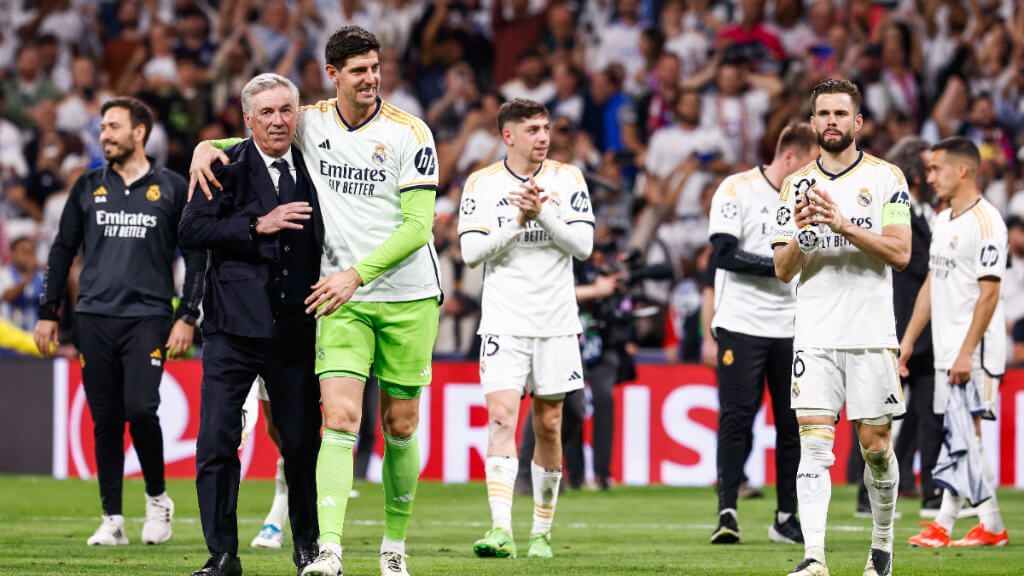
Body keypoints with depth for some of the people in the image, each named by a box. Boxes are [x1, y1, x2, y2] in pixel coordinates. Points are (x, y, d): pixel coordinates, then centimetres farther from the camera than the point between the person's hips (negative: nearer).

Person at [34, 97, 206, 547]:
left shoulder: (171, 188, 5)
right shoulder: (88, 188, 13)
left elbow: (195, 256, 6)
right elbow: (62, 251, 16)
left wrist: (187, 316, -2)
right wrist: (47, 313, 10)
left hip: (148, 316, -3)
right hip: (94, 318, 3)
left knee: (140, 410, -16)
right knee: (105, 421, 2)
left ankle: (157, 497, 6)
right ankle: (112, 519, 8)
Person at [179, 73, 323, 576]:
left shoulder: (313, 170, 9)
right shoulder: (226, 168, -1)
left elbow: (324, 241, 19)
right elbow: (192, 229, -12)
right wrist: (258, 226, -18)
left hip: (296, 328, 2)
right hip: (234, 327, -2)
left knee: (302, 444, 7)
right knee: (216, 442, -6)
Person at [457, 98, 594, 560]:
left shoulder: (567, 179, 3)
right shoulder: (481, 184, 0)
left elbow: (583, 245, -4)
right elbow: (471, 251, -6)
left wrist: (543, 213, -17)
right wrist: (518, 221, -17)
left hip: (556, 322, 2)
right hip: (504, 322, -2)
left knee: (548, 426, 6)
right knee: (501, 418, -16)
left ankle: (542, 532, 18)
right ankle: (501, 530, -25)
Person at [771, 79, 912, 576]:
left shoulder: (886, 178, 2)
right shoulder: (797, 186, 10)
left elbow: (900, 253, -8)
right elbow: (783, 270, 7)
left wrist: (843, 225, -18)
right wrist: (800, 235, -13)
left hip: (871, 334, -2)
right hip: (814, 335, 2)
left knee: (876, 445, 3)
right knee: (813, 445, -9)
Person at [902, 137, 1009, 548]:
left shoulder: (985, 221, -13)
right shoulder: (943, 221, 15)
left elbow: (989, 294, -18)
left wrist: (968, 352, -21)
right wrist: (908, 340, 18)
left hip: (974, 349, -9)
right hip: (946, 348, 9)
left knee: (963, 436, -10)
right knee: (956, 437, 8)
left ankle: (992, 527, -5)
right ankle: (943, 525, 7)